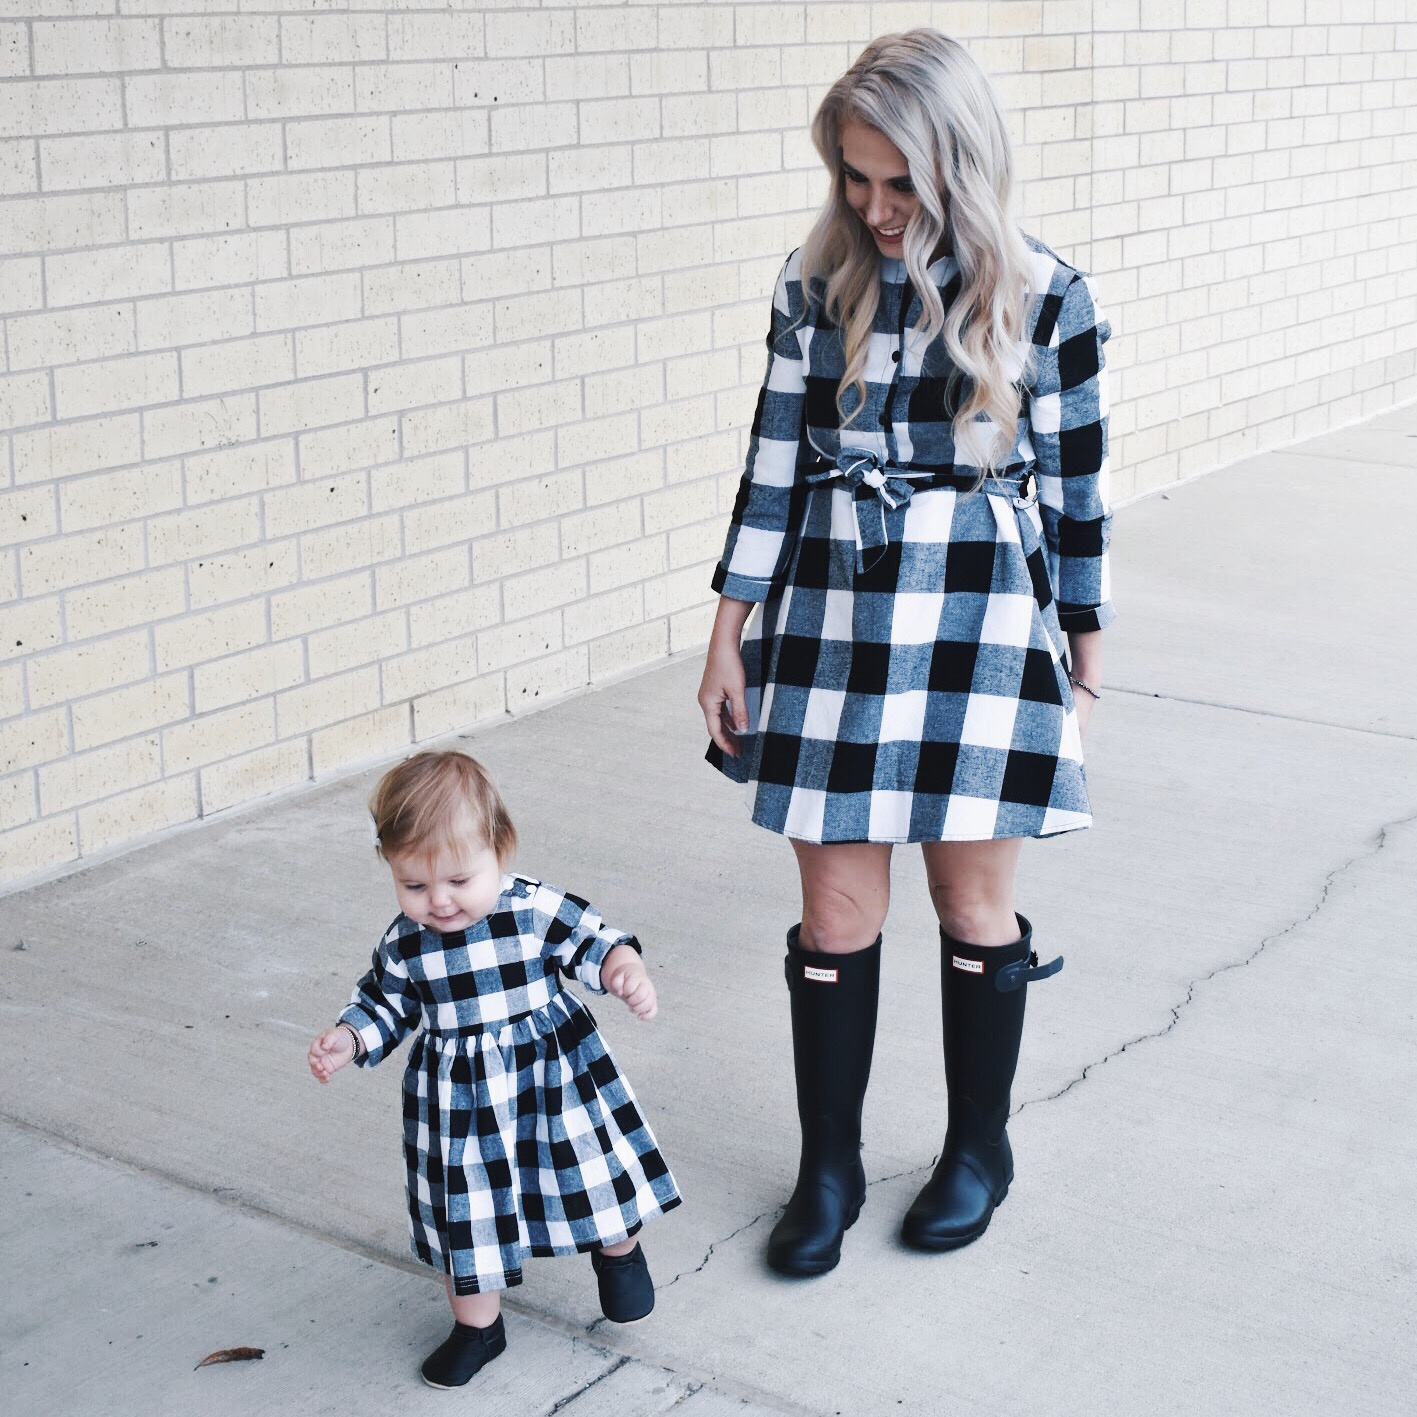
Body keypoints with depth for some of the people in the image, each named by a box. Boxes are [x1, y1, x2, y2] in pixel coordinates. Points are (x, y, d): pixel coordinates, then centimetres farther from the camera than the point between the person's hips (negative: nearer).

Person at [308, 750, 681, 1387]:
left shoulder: (539, 909, -17)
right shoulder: (403, 943, -9)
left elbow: (595, 945, -10)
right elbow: (384, 1002, 4)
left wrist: (628, 974, -29)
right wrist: (347, 1039, -12)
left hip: (554, 1078, -1)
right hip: (458, 1099, 1)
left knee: (592, 1176, 14)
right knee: (467, 1211, 11)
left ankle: (618, 1250, 47)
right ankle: (476, 1324, 32)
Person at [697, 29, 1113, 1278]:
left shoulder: (1044, 299, -5)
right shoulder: (816, 285, 2)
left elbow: (1075, 487, 1)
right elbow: (776, 465, 5)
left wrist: (1084, 650, 6)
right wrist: (730, 635, 4)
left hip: (983, 624, -2)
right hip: (833, 619, 2)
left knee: (973, 903, 9)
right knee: (836, 914, 5)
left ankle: (980, 1148, 31)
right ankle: (829, 1167, 23)